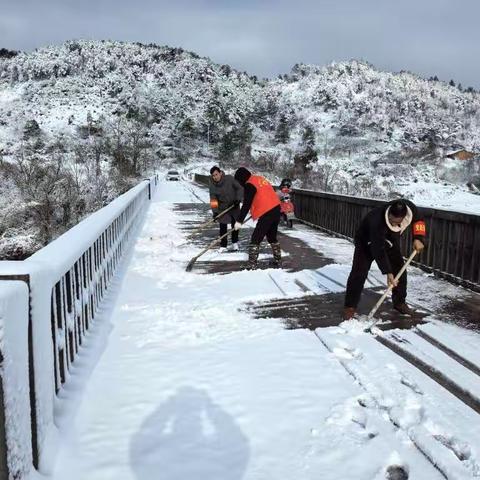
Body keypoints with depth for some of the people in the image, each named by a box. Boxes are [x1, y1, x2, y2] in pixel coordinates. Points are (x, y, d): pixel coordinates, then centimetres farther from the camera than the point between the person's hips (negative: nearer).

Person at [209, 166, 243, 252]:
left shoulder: (229, 179, -20)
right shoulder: (212, 185, -13)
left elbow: (240, 188, -12)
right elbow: (213, 199, -12)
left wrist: (238, 199, -21)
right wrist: (215, 211, -22)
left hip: (234, 205, 0)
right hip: (223, 207, 1)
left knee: (235, 225, 11)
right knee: (223, 226, -5)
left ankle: (235, 243, 27)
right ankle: (223, 246, 5)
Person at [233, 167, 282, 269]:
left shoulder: (249, 185, -10)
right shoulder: (259, 178, 16)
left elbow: (246, 205, -15)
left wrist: (239, 221, -13)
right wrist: (257, 211, 35)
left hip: (267, 213, -9)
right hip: (276, 208, 9)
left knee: (256, 239, -5)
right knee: (272, 237, 22)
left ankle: (252, 265, -6)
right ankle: (278, 261, 29)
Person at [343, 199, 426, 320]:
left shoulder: (409, 208, -29)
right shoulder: (376, 222, -44)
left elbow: (418, 220, -5)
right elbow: (379, 251, -38)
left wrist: (418, 238, -19)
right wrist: (388, 272, -39)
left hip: (390, 241, 6)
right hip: (367, 242, -5)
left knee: (400, 270, 3)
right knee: (359, 273, -15)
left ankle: (399, 302, 21)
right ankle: (350, 306, -5)